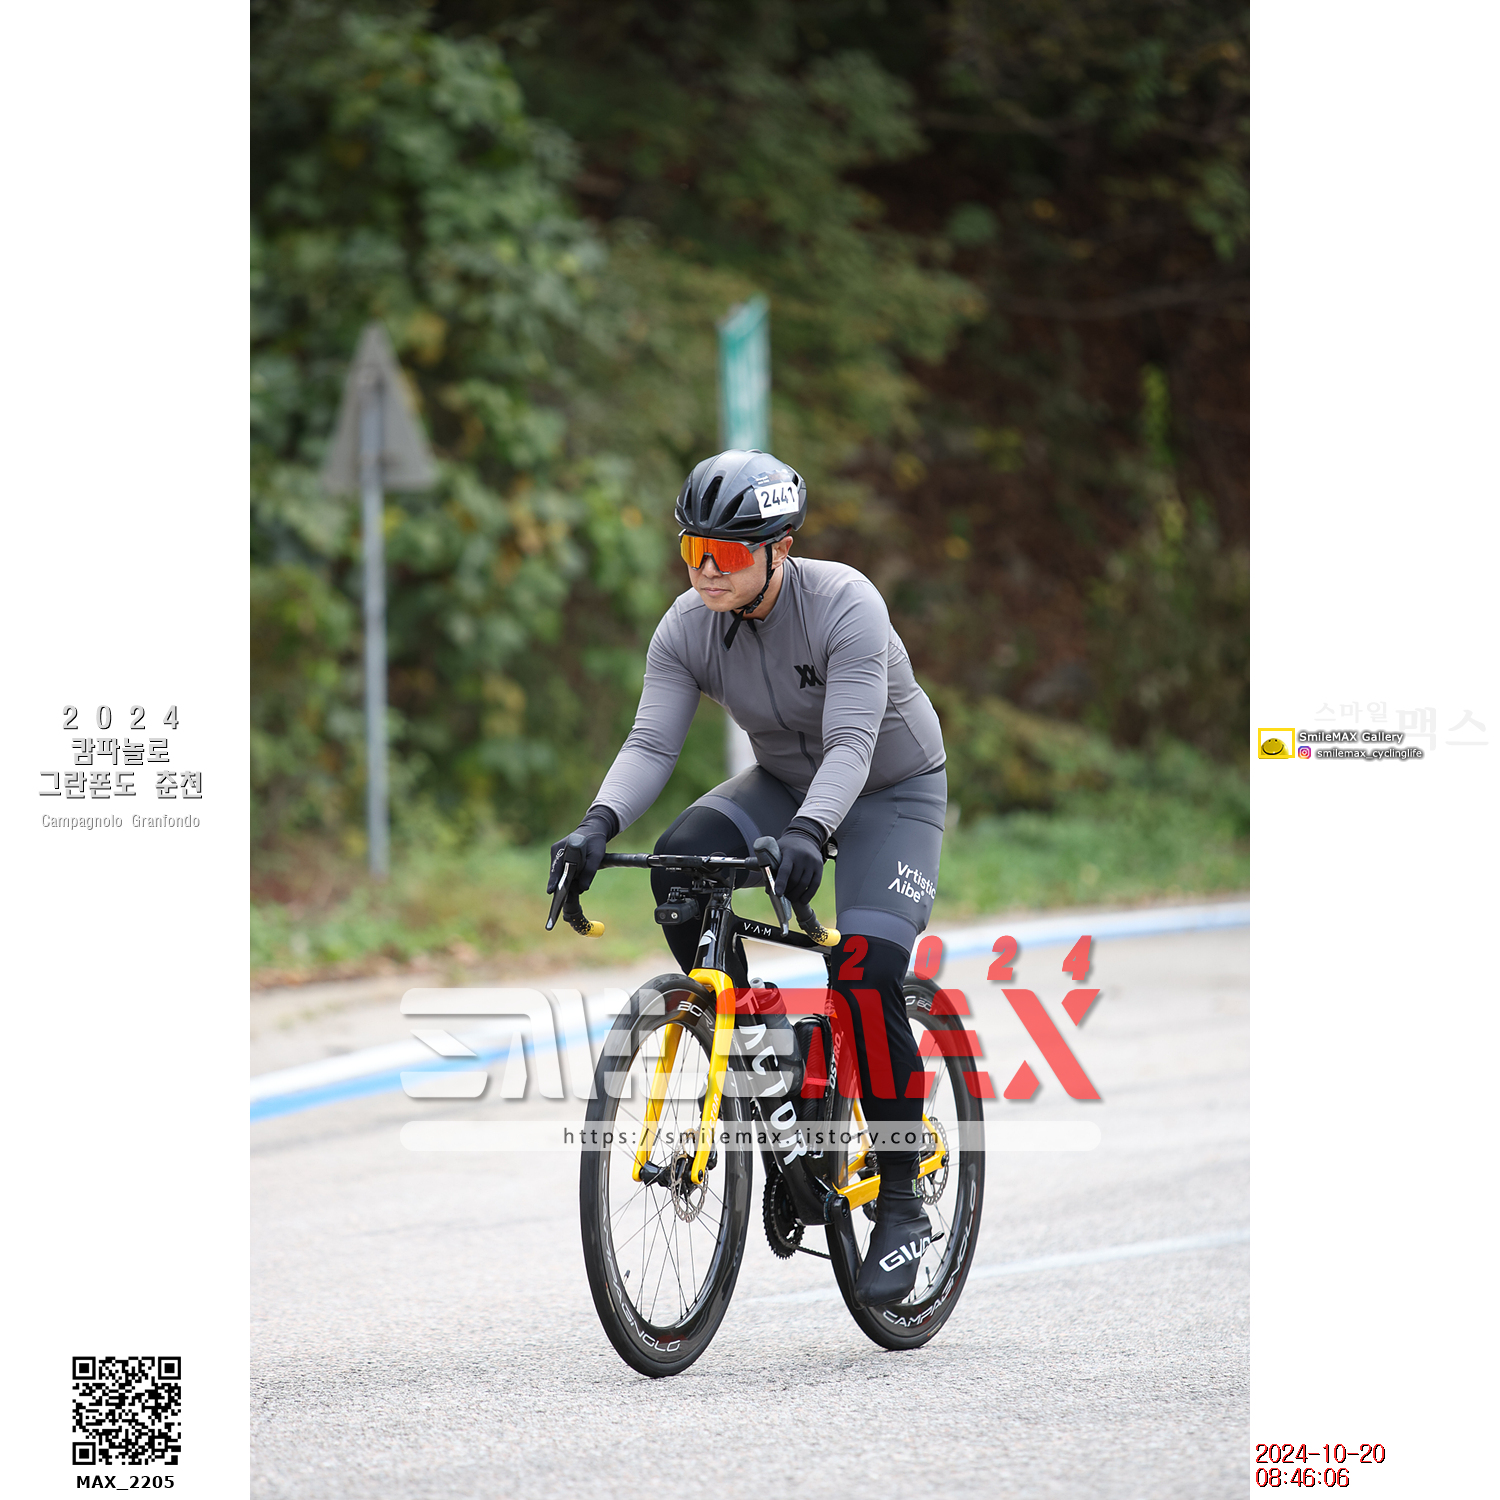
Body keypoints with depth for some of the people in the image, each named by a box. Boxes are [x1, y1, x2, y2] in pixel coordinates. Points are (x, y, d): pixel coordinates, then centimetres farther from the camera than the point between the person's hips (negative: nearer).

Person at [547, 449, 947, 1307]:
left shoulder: (844, 606, -30)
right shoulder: (688, 629, -15)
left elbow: (850, 745, -38)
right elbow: (652, 742, -22)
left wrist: (807, 834, -56)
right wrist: (600, 825, -41)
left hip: (894, 792, -5)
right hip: (784, 781, 5)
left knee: (868, 970, -24)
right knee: (681, 863, -26)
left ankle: (903, 1203, -12)